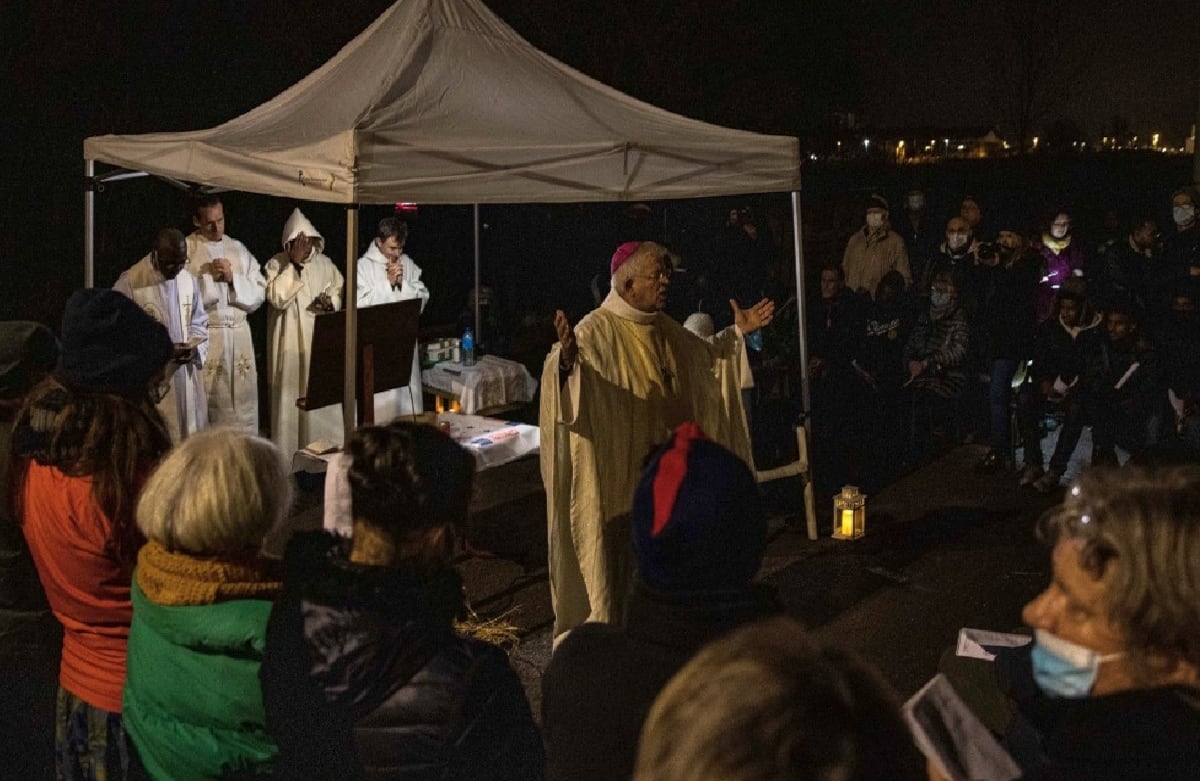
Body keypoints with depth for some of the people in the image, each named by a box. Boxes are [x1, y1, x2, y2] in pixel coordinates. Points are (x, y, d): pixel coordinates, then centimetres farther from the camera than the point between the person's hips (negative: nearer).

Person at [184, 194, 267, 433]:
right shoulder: (186, 249, -1)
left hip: (239, 334, 4)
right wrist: (209, 277, -12)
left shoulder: (238, 249, 12)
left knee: (243, 399, 5)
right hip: (204, 336, -4)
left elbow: (259, 293, 7)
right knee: (207, 401, -2)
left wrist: (233, 278, -7)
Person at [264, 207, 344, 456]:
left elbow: (339, 291, 17)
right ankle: (289, 454, 8)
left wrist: (330, 302, -7)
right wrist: (295, 264, -19)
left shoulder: (324, 263, 7)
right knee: (291, 397, -1)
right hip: (291, 343, -4)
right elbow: (277, 298, -20)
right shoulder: (276, 264, -6)